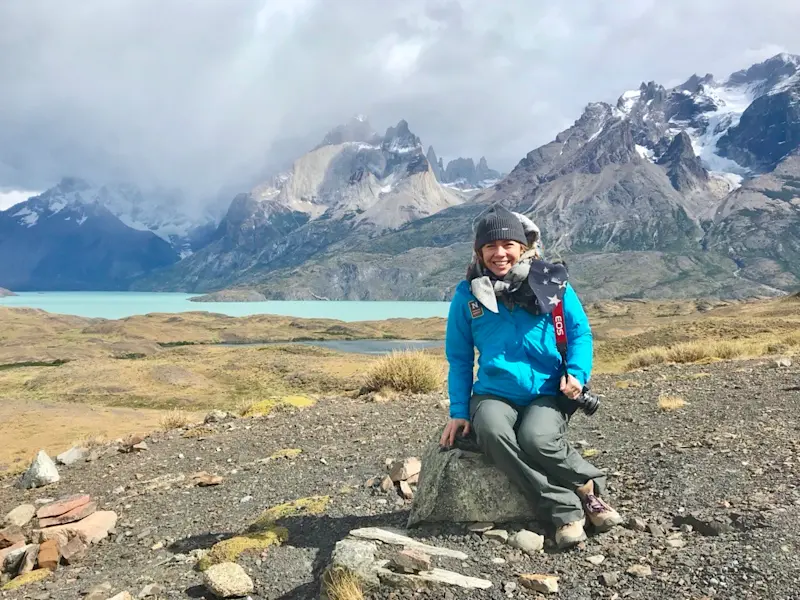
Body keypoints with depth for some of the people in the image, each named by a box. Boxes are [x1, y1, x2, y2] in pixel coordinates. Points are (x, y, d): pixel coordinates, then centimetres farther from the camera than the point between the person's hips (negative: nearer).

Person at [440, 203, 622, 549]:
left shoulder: (551, 282, 1)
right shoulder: (468, 294, 4)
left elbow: (581, 332, 9)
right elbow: (459, 358, 9)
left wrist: (577, 372, -10)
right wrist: (459, 412, 3)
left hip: (548, 393, -1)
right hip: (493, 394, 2)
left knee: (537, 439, -32)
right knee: (491, 432, -32)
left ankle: (590, 487, -1)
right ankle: (566, 510, -19)